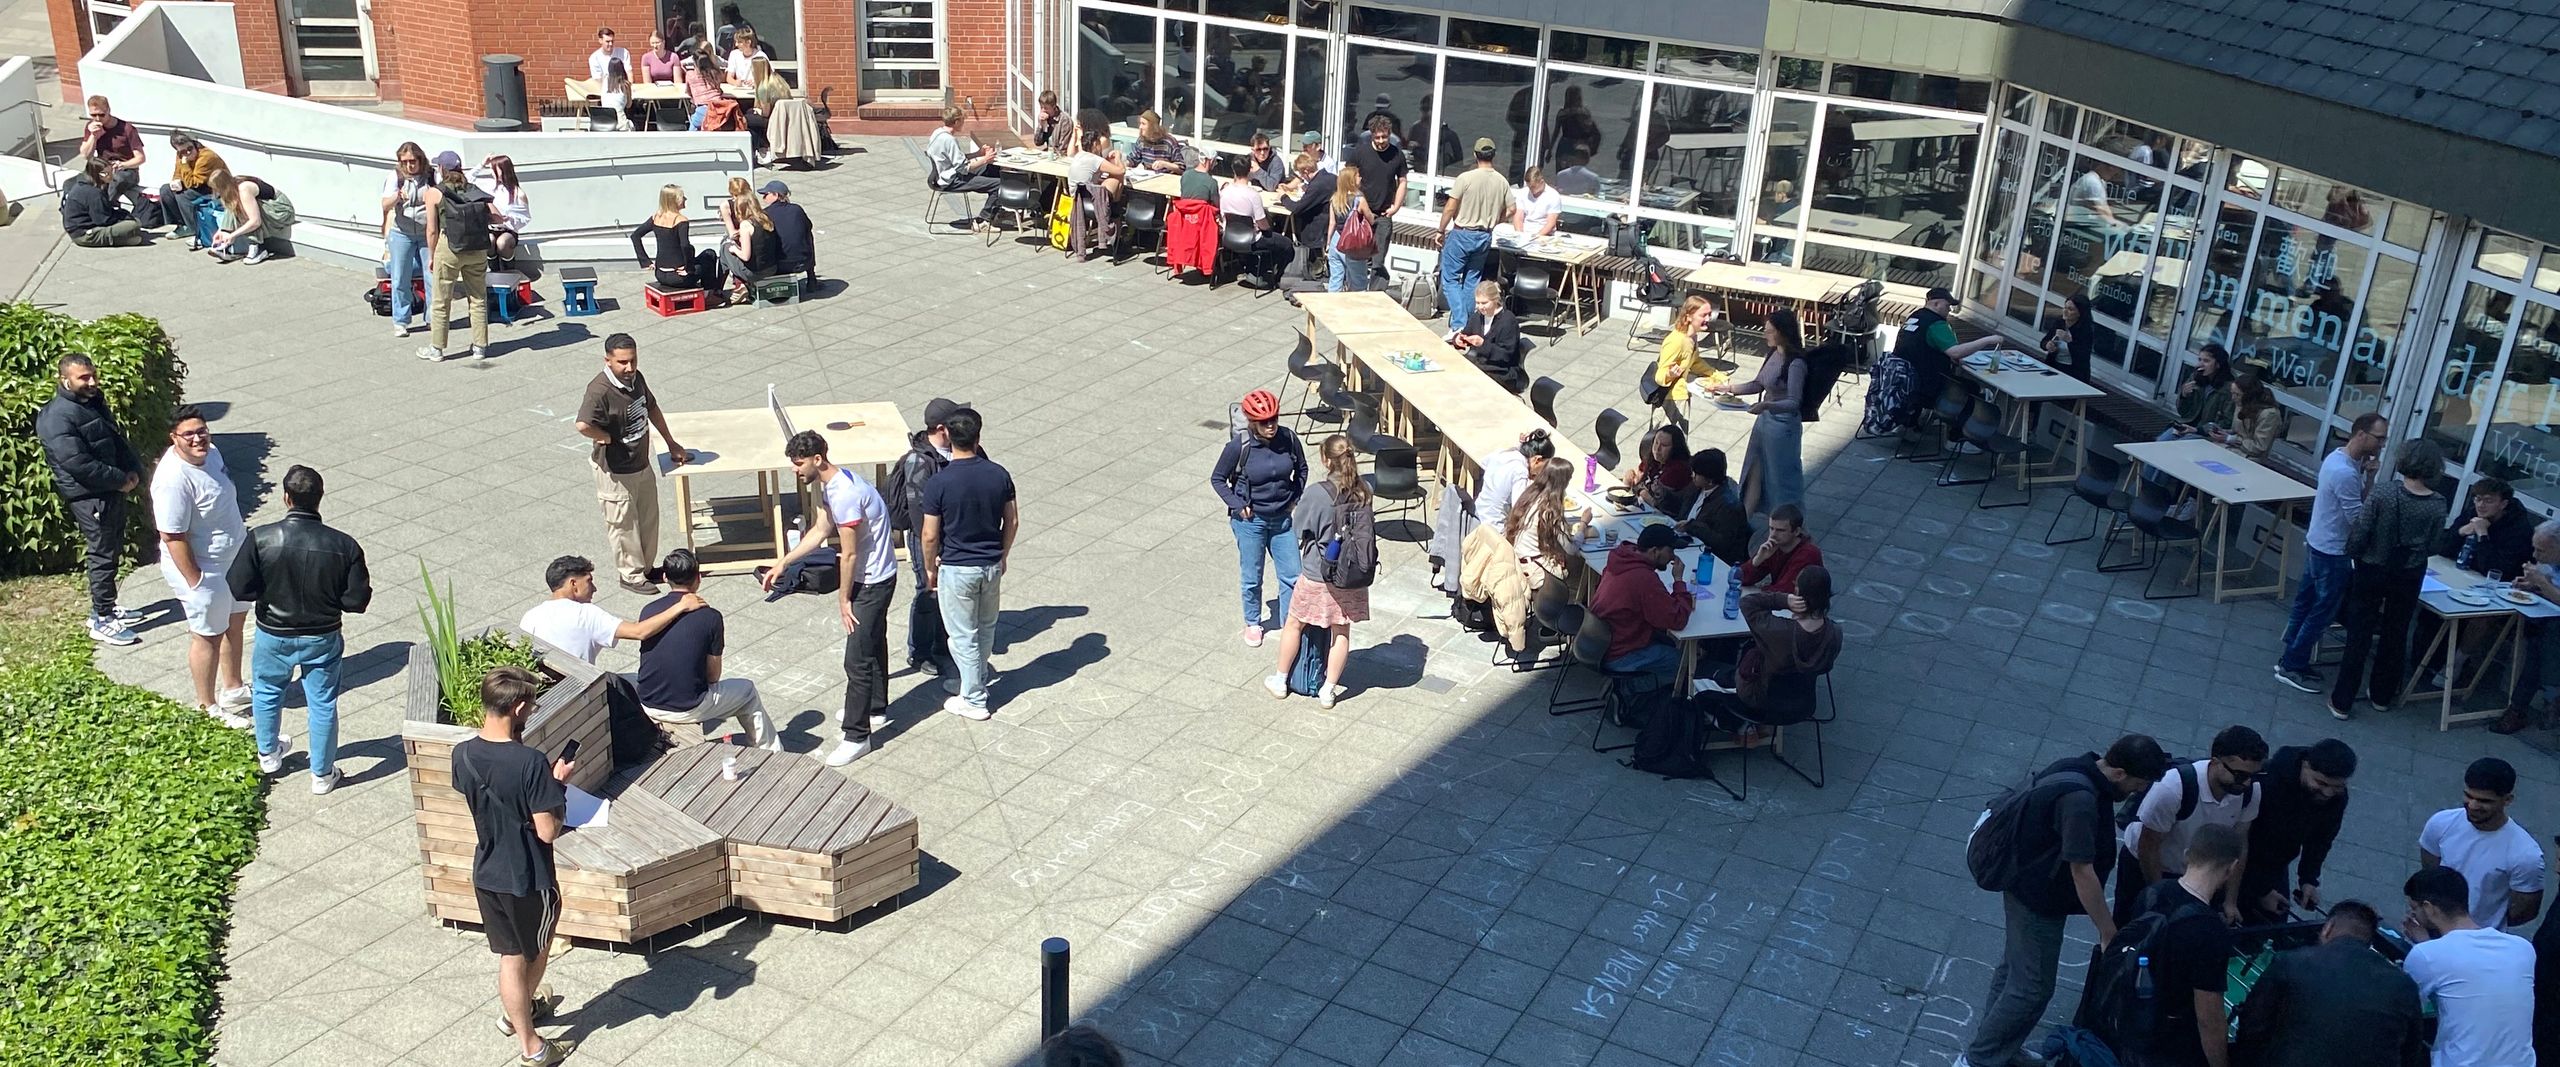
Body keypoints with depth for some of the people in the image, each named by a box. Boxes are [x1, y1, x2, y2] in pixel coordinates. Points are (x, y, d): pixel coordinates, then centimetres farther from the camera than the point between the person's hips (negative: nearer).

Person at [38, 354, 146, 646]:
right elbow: (78, 464, -25)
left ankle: (105, 608, 32)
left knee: (113, 550, 18)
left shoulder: (94, 402, 9)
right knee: (102, 556, -3)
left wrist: (133, 470, -1)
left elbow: (117, 439, 15)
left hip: (112, 490, 9)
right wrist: (120, 480, -17)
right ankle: (102, 622, 7)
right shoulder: (59, 417, -20)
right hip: (89, 497, -9)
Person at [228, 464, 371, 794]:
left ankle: (268, 754, 47)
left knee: (266, 693, 28)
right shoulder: (344, 546, -21)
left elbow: (240, 590, -16)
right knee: (323, 704, 16)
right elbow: (357, 600, -15)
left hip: (274, 635, 1)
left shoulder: (261, 538, -21)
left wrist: (271, 588, 3)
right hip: (322, 638, -1)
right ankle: (322, 774, 28)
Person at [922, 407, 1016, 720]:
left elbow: (930, 536, -12)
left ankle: (974, 700, 18)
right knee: (986, 628, 23)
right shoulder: (999, 475, -8)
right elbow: (1012, 522, 2)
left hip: (956, 568, -4)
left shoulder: (939, 483, -19)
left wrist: (930, 569, 4)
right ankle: (977, 677, 42)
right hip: (991, 565, 4)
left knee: (963, 635, 9)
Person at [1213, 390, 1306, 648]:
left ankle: (1289, 624, 23)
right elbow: (1217, 479, -5)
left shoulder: (1288, 439, -11)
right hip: (1250, 521, -2)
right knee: (1251, 578, 12)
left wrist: (1295, 499, 2)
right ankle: (1252, 623, 34)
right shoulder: (1239, 447, -19)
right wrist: (1238, 506, -11)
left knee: (1292, 576, 5)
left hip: (1283, 518, 3)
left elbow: (1301, 469, 9)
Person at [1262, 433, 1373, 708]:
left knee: (1295, 624, 18)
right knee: (1341, 632, 16)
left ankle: (1280, 680, 32)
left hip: (1318, 575, -3)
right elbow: (1369, 531, 5)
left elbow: (1301, 531, -10)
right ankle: (1328, 690, 24)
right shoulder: (1363, 492, -8)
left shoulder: (1316, 494, -23)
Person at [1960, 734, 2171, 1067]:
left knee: (2014, 969, 22)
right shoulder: (2080, 800, -34)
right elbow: (2082, 871, -31)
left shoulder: (2082, 767, -4)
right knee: (2032, 988, 1)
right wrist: (2109, 933, -23)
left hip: (2027, 887, 10)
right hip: (2038, 901, -10)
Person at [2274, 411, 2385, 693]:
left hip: (2317, 543, 10)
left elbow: (2359, 500, 8)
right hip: (2332, 552, -10)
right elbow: (2358, 518, -22)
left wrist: (2369, 476, -7)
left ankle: (2290, 657, 29)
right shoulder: (2346, 473, -27)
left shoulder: (2338, 457, 4)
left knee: (2307, 602, 18)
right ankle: (2291, 667, 9)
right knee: (2322, 612, 1)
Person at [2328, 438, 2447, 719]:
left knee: (2359, 635, 7)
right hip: (2409, 578, 2)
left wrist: (2352, 555, 3)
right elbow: (2431, 547, -3)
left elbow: (2358, 535, -17)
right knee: (2395, 636, 19)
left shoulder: (2384, 494, -20)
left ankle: (2342, 700, 11)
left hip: (2372, 572, -2)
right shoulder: (2438, 505, -12)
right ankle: (2382, 696, 33)